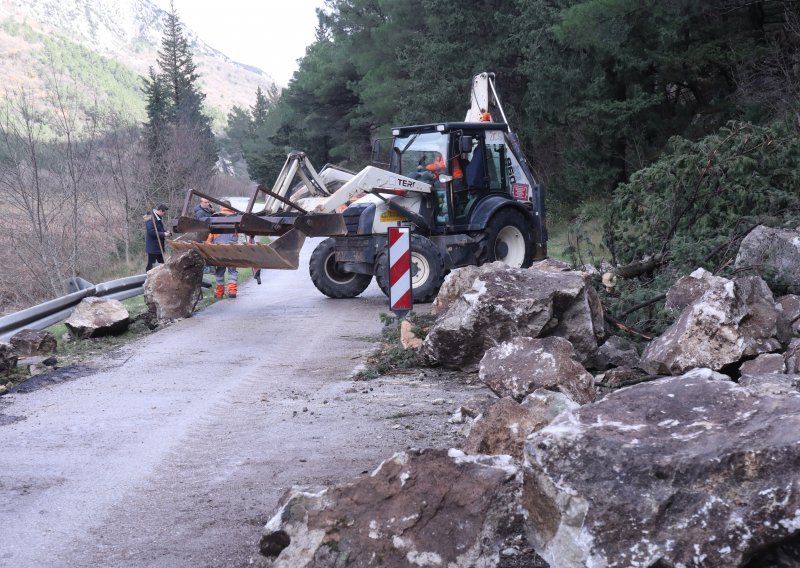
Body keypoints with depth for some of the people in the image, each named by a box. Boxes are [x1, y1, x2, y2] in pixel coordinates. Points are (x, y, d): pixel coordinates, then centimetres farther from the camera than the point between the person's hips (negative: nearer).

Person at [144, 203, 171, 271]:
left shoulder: (157, 218, 11)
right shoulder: (151, 219, -20)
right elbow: (151, 232, -27)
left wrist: (166, 231, 3)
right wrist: (163, 234, -24)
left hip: (159, 246, 10)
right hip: (152, 247, -10)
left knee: (162, 263, 12)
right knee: (150, 263, -3)